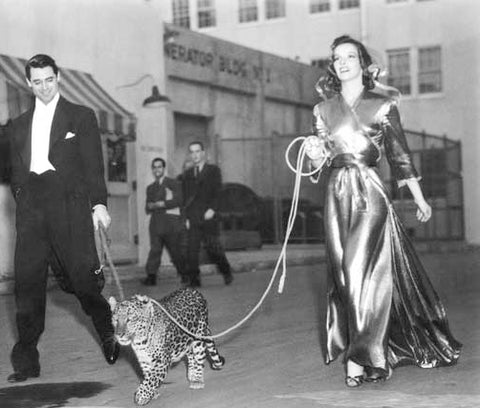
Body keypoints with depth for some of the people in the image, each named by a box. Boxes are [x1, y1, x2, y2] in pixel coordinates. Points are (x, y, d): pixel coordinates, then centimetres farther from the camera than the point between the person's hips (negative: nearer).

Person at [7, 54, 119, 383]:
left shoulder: (82, 117, 10)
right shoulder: (19, 126, 20)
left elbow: (93, 164, 3)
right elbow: (17, 173, 20)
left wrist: (99, 203, -8)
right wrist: (22, 202, 7)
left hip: (70, 205, -3)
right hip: (31, 210, 3)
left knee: (82, 275, -5)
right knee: (27, 281, -1)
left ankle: (109, 333, 22)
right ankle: (26, 362, 4)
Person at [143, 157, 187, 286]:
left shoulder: (173, 184, 4)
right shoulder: (150, 188, 20)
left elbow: (178, 201, -10)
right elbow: (148, 208, 18)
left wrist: (159, 204, -10)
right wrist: (151, 206, -7)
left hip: (172, 221, -3)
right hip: (156, 221, 4)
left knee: (176, 250, 1)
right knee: (155, 249, -11)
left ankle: (185, 274, 17)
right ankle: (151, 276, -17)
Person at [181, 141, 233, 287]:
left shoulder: (213, 170, 8)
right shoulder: (187, 174, 18)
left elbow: (217, 192, -2)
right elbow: (185, 197, 15)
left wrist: (212, 209, -16)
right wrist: (187, 216, 5)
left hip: (209, 216, -3)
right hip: (193, 219, 3)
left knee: (212, 247, -4)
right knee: (191, 248, -8)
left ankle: (226, 271, 18)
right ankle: (193, 279, -6)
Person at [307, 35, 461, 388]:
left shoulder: (382, 105, 3)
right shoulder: (323, 109, 12)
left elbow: (400, 154, 6)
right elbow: (320, 165, 15)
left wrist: (420, 199, 7)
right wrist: (316, 155, -9)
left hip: (370, 195, -4)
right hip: (337, 197, 4)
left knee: (361, 270, -12)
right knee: (345, 274, 1)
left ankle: (360, 357, -7)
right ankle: (371, 349, 12)